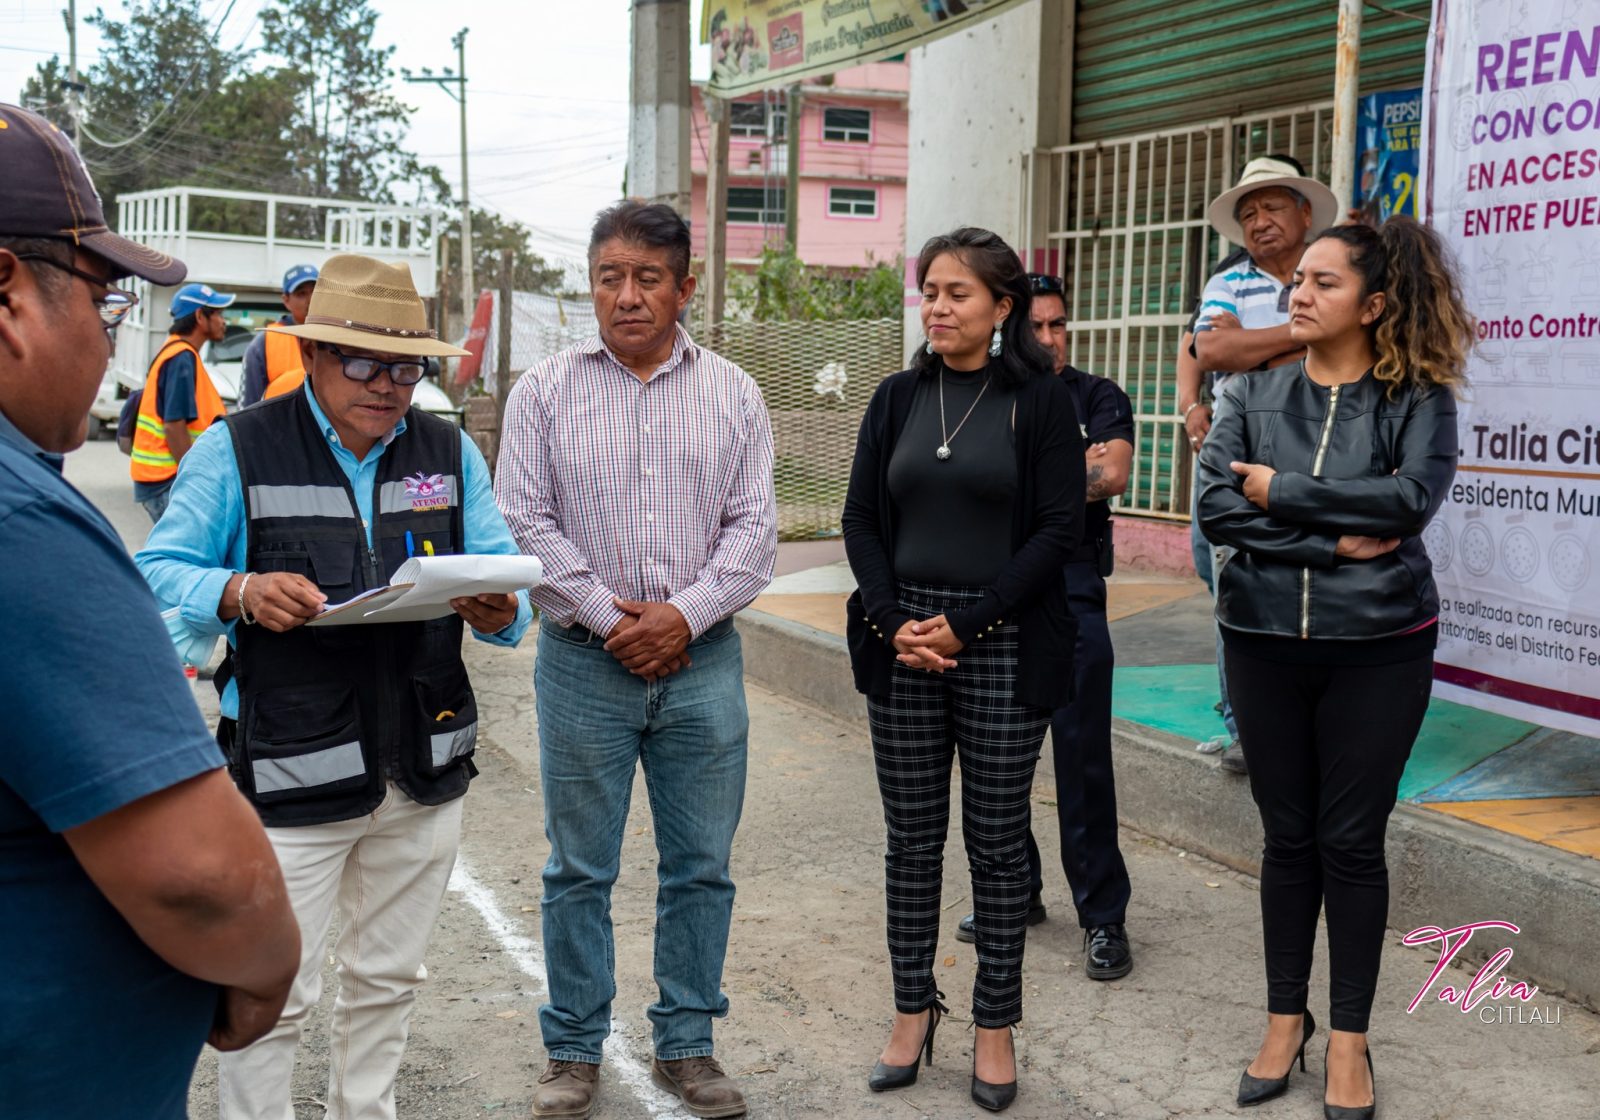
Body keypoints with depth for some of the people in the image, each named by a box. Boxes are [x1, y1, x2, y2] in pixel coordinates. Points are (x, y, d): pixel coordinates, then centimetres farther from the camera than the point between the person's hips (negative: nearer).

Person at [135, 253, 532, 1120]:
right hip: (290, 779, -4)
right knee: (273, 997, 1)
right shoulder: (237, 450, -4)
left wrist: (500, 612, -18)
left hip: (425, 773, 4)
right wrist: (241, 593, -24)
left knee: (387, 979, 19)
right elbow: (158, 574, -4)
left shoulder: (452, 454, 8)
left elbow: (508, 580, 5)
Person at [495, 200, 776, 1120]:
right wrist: (605, 614, -10)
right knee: (581, 870, 7)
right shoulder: (547, 391, 2)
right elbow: (525, 520, -3)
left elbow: (754, 527, 1)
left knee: (701, 867, 8)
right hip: (585, 663, -1)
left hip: (702, 662, 1)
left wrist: (685, 613, -11)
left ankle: (687, 1044, 24)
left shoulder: (734, 395, 5)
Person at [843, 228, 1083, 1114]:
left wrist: (967, 622, -13)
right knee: (911, 837, 9)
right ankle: (913, 1009, 22)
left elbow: (1058, 529, -7)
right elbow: (861, 519, 7)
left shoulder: (1041, 402, -2)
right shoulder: (897, 399, 8)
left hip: (1002, 649, -3)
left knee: (997, 840, 5)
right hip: (901, 643, 3)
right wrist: (894, 621, -8)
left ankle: (995, 1025, 17)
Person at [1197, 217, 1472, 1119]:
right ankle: (1287, 1020, 26)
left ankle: (1350, 1039, 19)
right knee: (1288, 836, 11)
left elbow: (1411, 496, -21)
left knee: (1352, 842, 5)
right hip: (1265, 640, 2)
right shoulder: (1255, 394, 3)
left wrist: (1279, 491, -15)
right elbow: (1216, 505, -9)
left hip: (1377, 647, -2)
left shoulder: (1416, 398, -3)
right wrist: (1333, 542, -18)